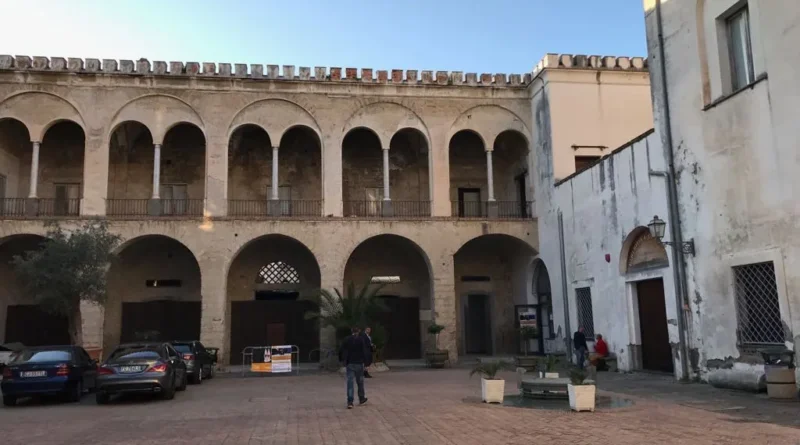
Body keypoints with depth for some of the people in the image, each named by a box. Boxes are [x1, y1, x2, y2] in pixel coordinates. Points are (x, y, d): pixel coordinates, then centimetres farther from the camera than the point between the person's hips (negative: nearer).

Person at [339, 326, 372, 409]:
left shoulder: (346, 340, 1)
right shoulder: (362, 340, -6)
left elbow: (341, 351, 3)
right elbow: (366, 351, -9)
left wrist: (344, 361, 14)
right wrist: (367, 362, -2)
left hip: (349, 364, 1)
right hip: (359, 364, -1)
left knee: (350, 382, -1)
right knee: (360, 382, 15)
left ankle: (350, 402, -9)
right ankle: (361, 399, 27)